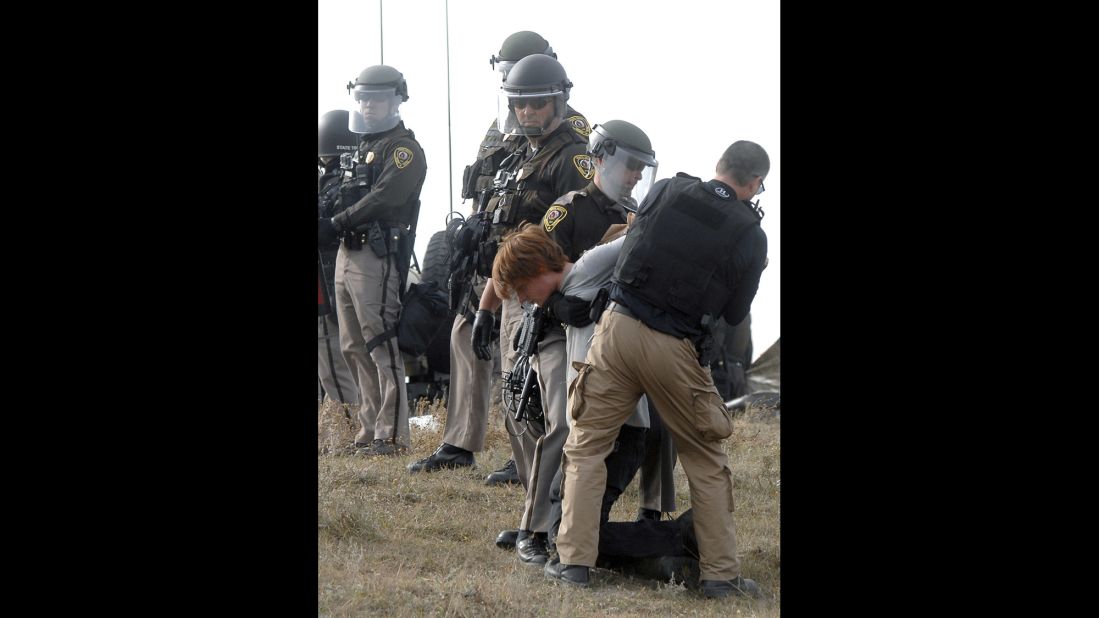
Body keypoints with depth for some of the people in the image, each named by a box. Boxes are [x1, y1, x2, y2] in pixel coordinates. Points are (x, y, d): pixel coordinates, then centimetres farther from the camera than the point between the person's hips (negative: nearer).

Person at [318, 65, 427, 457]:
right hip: (348, 255, 10)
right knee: (354, 348, 11)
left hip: (378, 257, -10)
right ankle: (370, 428, 17)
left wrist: (334, 224, -21)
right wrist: (331, 227, 1)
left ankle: (391, 434, -12)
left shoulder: (403, 149, -7)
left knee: (381, 345, -11)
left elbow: (382, 199, -19)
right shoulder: (364, 148, 21)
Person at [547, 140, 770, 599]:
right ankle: (720, 574, 12)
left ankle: (574, 560, 4)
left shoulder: (666, 192, 1)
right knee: (705, 461, 13)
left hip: (618, 328, 1)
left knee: (586, 447, 11)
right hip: (675, 352, -1)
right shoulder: (749, 234, -3)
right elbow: (734, 315, 5)